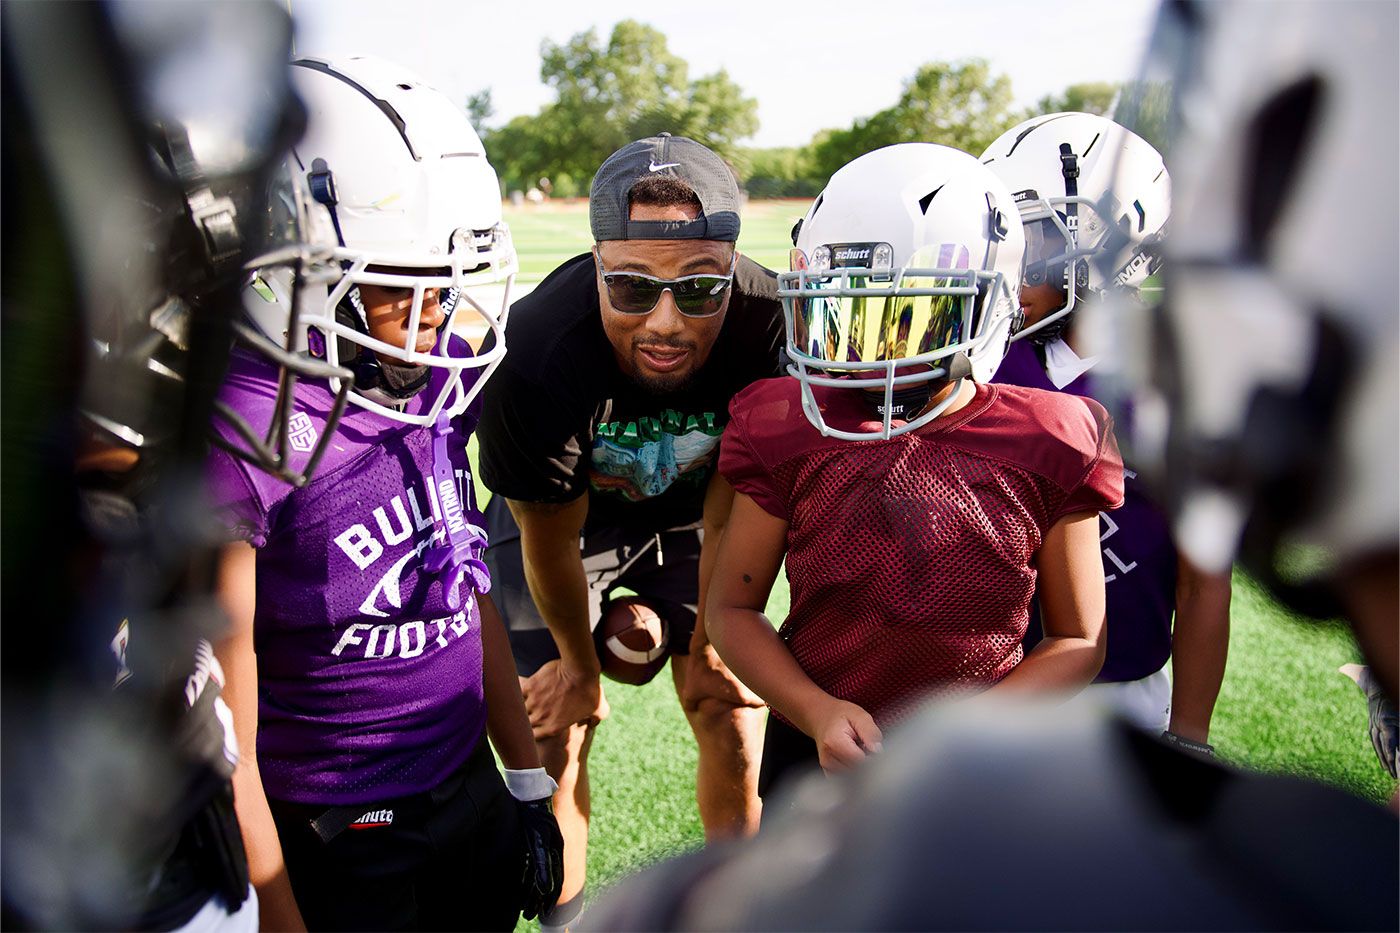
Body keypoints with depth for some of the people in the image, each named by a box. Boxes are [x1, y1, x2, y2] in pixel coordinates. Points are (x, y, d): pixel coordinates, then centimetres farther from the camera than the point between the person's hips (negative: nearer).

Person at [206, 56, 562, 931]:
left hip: (473, 794, 6)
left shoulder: (440, 382, -2)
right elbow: (222, 742, -19)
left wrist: (529, 784, 12)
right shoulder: (242, 434, -23)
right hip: (336, 855, -6)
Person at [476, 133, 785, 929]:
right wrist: (578, 662, -2)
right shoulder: (537, 357, -39)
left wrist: (712, 639, -3)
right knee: (558, 733, -1)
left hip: (691, 511, 2)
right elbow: (550, 540, -19)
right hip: (564, 513, -1)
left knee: (734, 721, 3)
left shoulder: (769, 332, -33)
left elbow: (728, 519, -16)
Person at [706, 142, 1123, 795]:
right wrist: (818, 713, -17)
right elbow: (732, 607, -2)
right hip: (818, 761, 1)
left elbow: (1077, 640, -2)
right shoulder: (790, 433, -8)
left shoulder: (1047, 448, -10)